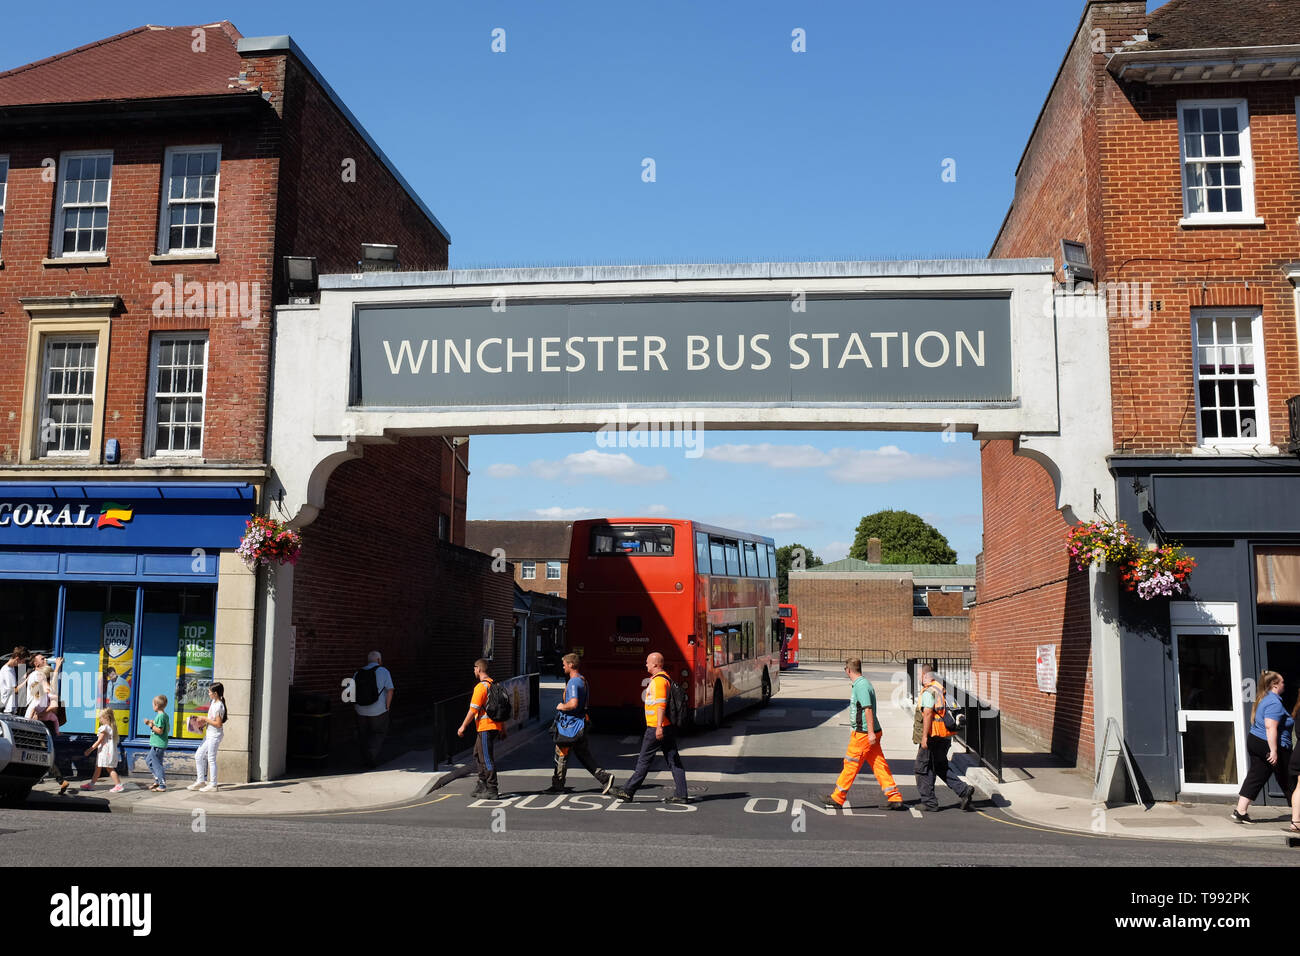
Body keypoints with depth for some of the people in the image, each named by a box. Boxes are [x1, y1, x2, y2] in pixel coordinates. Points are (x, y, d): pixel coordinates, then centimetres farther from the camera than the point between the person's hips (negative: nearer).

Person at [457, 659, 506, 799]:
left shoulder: (481, 687, -15)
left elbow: (473, 710, -17)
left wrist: (463, 727, -8)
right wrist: (503, 728, 22)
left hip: (485, 728, -9)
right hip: (495, 726, 9)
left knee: (487, 759, -4)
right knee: (478, 755, 20)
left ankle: (492, 791, -1)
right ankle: (482, 786, 25)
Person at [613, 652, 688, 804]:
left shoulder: (658, 680, -15)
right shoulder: (666, 678, 17)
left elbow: (661, 705, -23)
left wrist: (659, 727, -26)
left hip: (656, 728, -9)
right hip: (669, 727, 9)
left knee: (644, 760, -1)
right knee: (674, 761, 5)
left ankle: (628, 792, 8)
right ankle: (680, 795, 4)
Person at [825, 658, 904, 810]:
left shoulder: (861, 686, -16)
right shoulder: (862, 684, 16)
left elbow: (868, 709, -24)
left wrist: (871, 732, -26)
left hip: (864, 734, -10)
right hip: (867, 733, 10)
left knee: (851, 765, 0)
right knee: (878, 765, 7)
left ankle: (837, 798, 8)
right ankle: (895, 799, 6)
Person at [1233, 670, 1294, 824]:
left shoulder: (1262, 699, 14)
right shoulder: (1274, 703, -17)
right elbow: (1270, 727, -26)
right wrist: (1274, 751, -27)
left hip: (1254, 742, 9)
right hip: (1269, 745, -9)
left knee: (1255, 778, 6)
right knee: (1287, 781, 8)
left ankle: (1240, 811, -1)